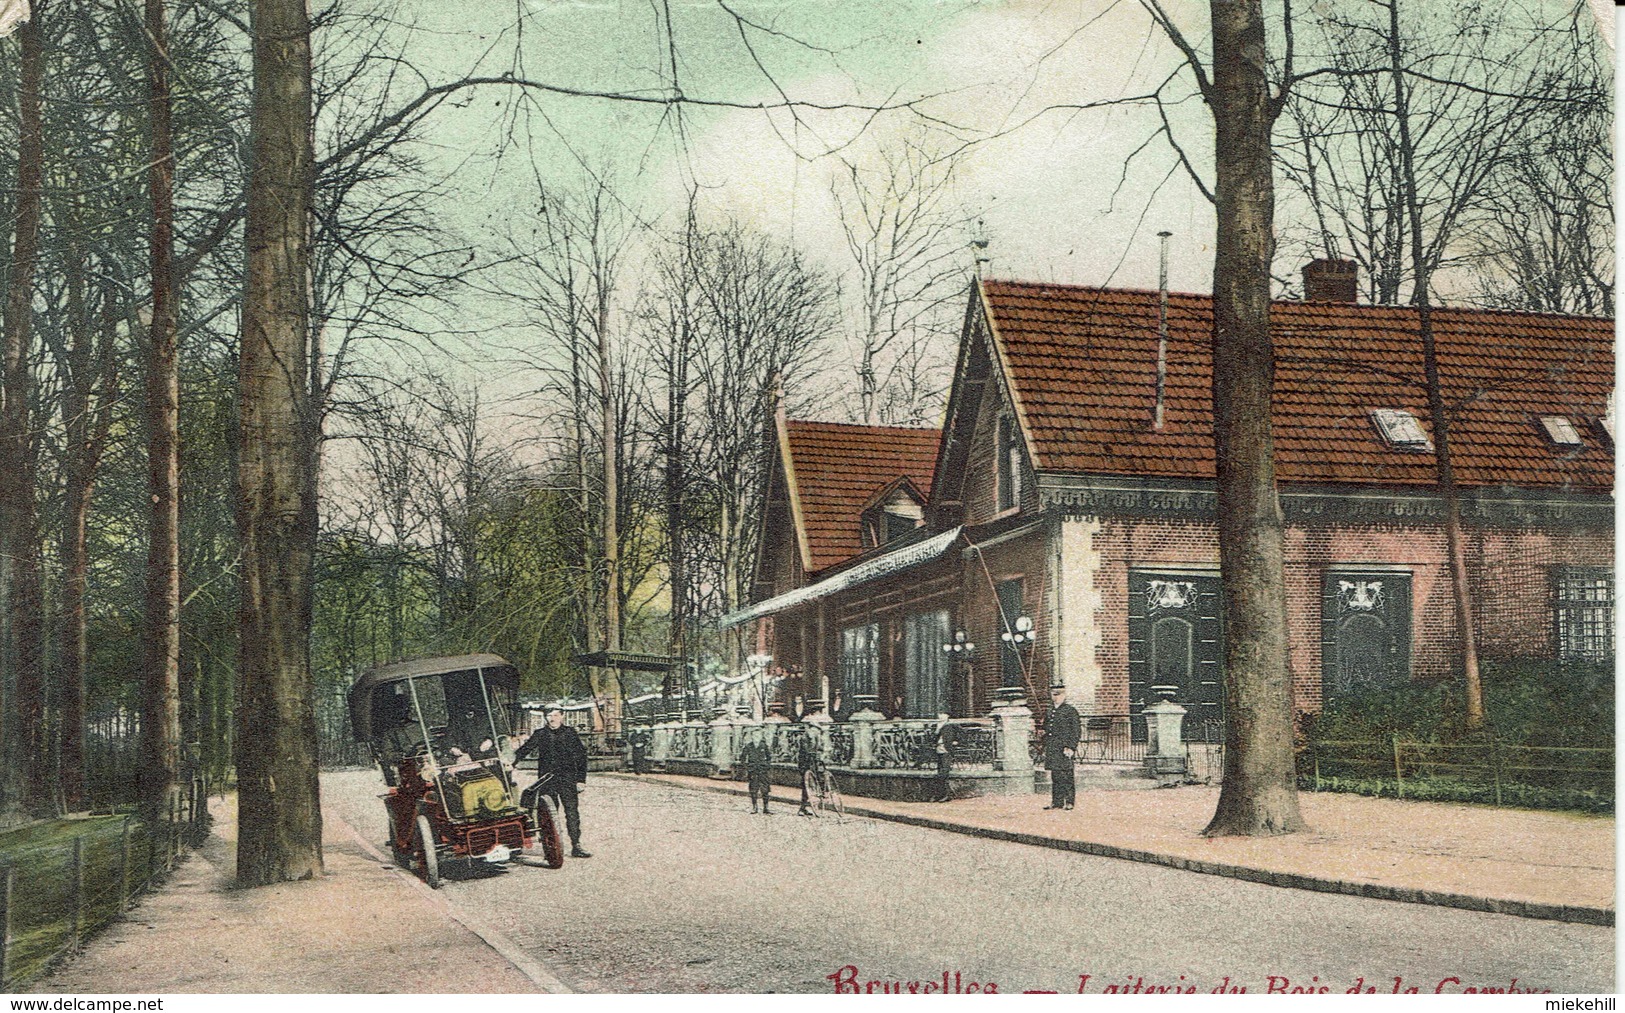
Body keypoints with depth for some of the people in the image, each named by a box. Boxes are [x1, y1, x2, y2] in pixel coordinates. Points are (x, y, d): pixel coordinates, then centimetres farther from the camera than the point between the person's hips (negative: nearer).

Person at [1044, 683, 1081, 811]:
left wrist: (1071, 747, -15)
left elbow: (1076, 731, -7)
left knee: (1066, 775, -5)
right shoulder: (1050, 711, 16)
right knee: (1055, 776, 8)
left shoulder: (1070, 710, -4)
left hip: (1064, 748, -6)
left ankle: (1069, 802, 1)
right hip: (1051, 749, 6)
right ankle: (1057, 801, 14)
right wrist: (1045, 748, 18)